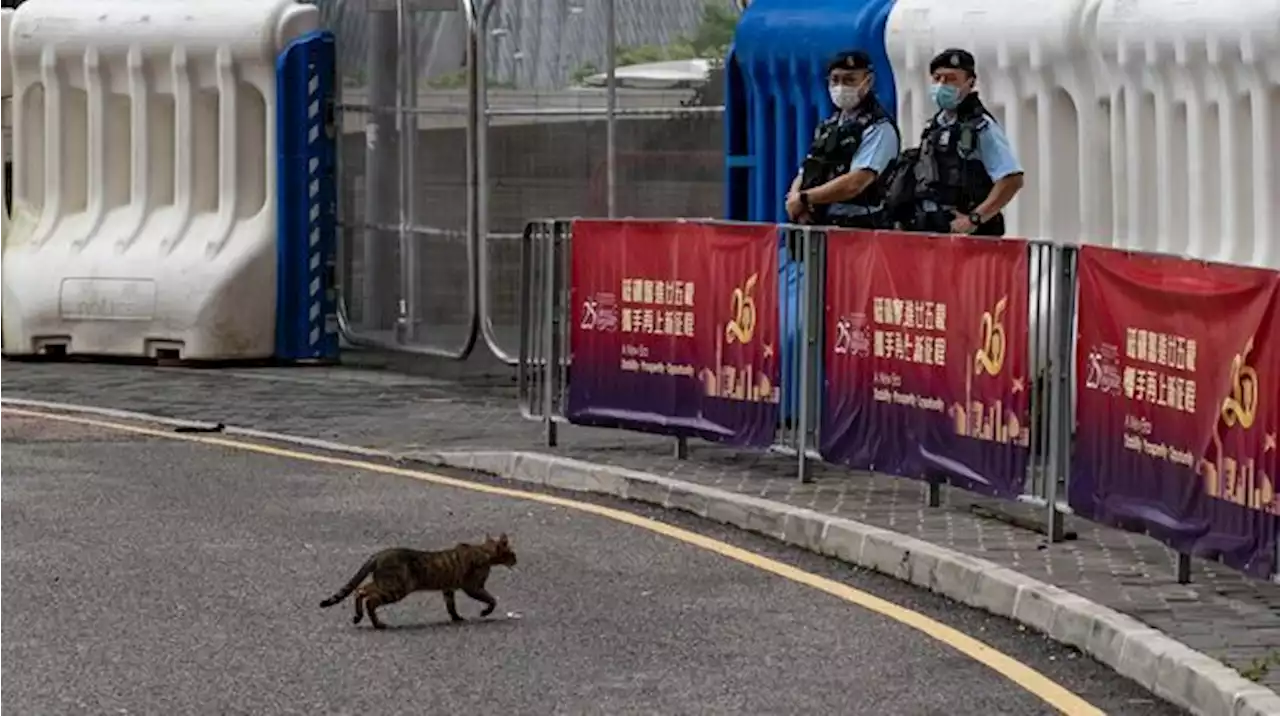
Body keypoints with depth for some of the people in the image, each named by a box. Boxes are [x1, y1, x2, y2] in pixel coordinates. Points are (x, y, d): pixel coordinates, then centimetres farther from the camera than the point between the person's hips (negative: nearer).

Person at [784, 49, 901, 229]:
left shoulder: (879, 128, -6)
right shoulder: (827, 127, 20)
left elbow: (854, 183, -17)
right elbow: (803, 176, 19)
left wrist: (804, 199, -9)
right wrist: (795, 198, -5)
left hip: (855, 229, -7)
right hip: (815, 226, 7)